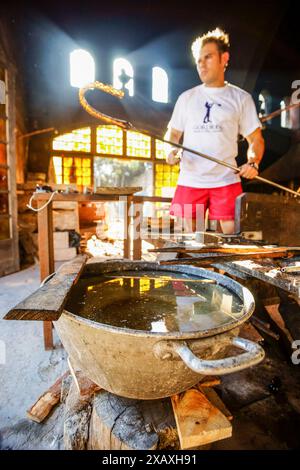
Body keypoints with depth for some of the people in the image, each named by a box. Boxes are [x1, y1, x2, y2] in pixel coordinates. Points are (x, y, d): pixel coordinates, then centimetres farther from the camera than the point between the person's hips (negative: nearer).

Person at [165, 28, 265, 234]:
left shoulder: (241, 98, 10)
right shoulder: (186, 98, 15)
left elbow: (256, 139, 10)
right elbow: (173, 134, 18)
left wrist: (253, 163, -10)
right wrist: (171, 151, -5)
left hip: (226, 181, -1)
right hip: (189, 181, 2)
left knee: (232, 234, -6)